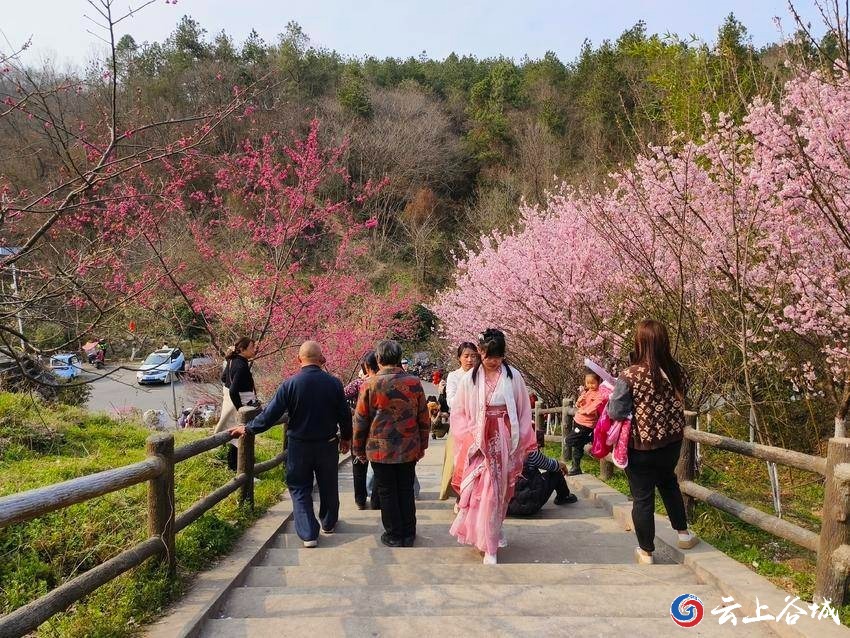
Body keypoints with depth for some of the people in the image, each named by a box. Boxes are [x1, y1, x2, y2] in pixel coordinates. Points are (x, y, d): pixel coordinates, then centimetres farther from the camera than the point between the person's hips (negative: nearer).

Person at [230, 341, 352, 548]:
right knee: (328, 486, 19)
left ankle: (308, 533, 6)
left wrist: (247, 429, 2)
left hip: (299, 445, -2)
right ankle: (328, 523, 38)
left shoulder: (290, 384, -14)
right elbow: (345, 414, -2)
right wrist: (346, 437, 15)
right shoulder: (334, 383, -10)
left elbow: (270, 414, -12)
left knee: (300, 488, 11)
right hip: (328, 444, 2)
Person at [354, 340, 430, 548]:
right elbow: (424, 418, 3)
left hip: (380, 450, -2)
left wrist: (359, 449, 7)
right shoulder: (414, 382, -4)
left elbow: (360, 421, -5)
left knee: (387, 492, 9)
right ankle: (408, 534, 22)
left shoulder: (370, 384, -10)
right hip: (409, 449, 3)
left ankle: (394, 535, 18)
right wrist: (422, 445, 14)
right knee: (406, 491, 14)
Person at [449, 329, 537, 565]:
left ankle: (491, 534, 31)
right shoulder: (469, 379, -3)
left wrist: (522, 443, 3)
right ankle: (490, 547, 8)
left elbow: (524, 411, 4)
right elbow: (458, 413, 2)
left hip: (505, 443, 1)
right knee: (483, 491, -3)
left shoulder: (513, 376, -2)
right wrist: (469, 439, -9)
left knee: (499, 491, 10)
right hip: (479, 443, -1)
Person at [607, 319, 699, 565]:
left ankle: (646, 552, 23)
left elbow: (615, 412, -18)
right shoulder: (677, 372, -7)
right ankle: (683, 533, 40)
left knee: (642, 497, 10)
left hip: (641, 446, -5)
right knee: (668, 482, 31)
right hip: (672, 442, 5)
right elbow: (680, 401, 9)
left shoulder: (630, 376, -22)